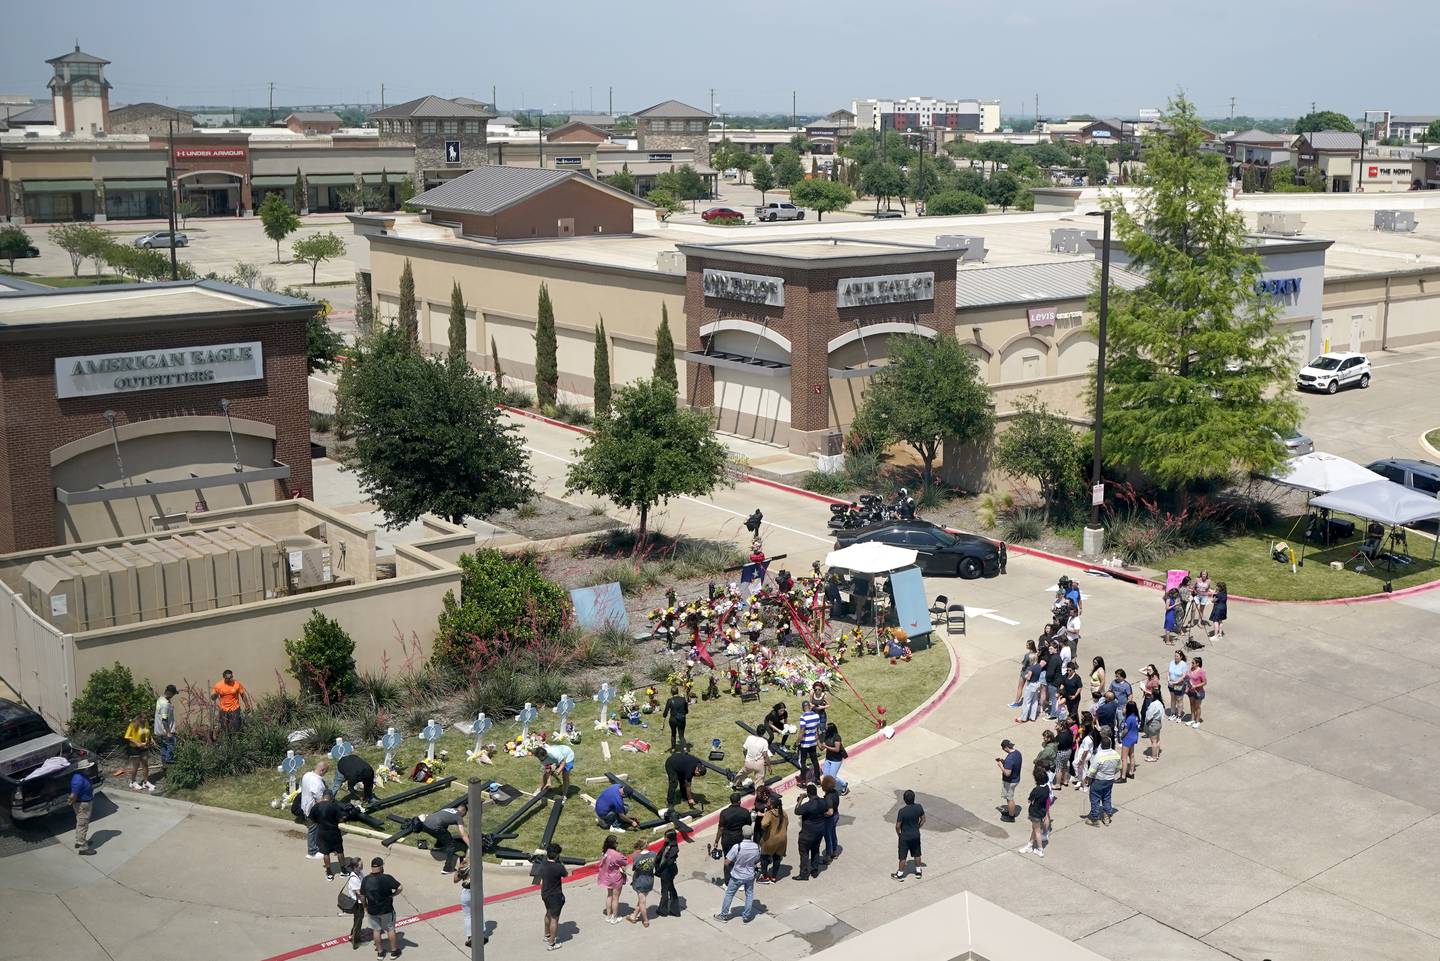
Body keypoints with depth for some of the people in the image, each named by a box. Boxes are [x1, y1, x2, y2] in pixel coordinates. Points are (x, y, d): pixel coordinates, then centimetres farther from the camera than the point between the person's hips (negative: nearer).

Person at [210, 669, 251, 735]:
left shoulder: (237, 684, -10)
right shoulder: (218, 685, -9)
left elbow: (243, 695, 1)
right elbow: (213, 697, -1)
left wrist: (247, 706, 2)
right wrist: (214, 696, -25)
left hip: (235, 710, -1)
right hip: (223, 710, 1)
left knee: (235, 729, -1)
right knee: (224, 730, 8)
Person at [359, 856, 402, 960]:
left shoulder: (366, 879, -9)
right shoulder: (386, 878, -21)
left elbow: (362, 896, 0)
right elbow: (400, 887, -25)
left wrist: (365, 907, 14)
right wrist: (392, 895, -8)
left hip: (372, 910, 3)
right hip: (386, 909, -3)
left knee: (377, 930, 18)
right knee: (390, 929, 14)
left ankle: (380, 952, 28)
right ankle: (394, 951, 25)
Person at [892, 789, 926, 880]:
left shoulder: (902, 811, -27)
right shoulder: (919, 807, -14)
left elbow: (898, 826, -19)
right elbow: (923, 820, 1)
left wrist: (898, 834, 1)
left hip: (905, 837, -4)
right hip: (916, 835, 4)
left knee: (903, 856, 11)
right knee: (917, 854, 23)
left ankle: (900, 875, 25)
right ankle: (918, 871, 37)